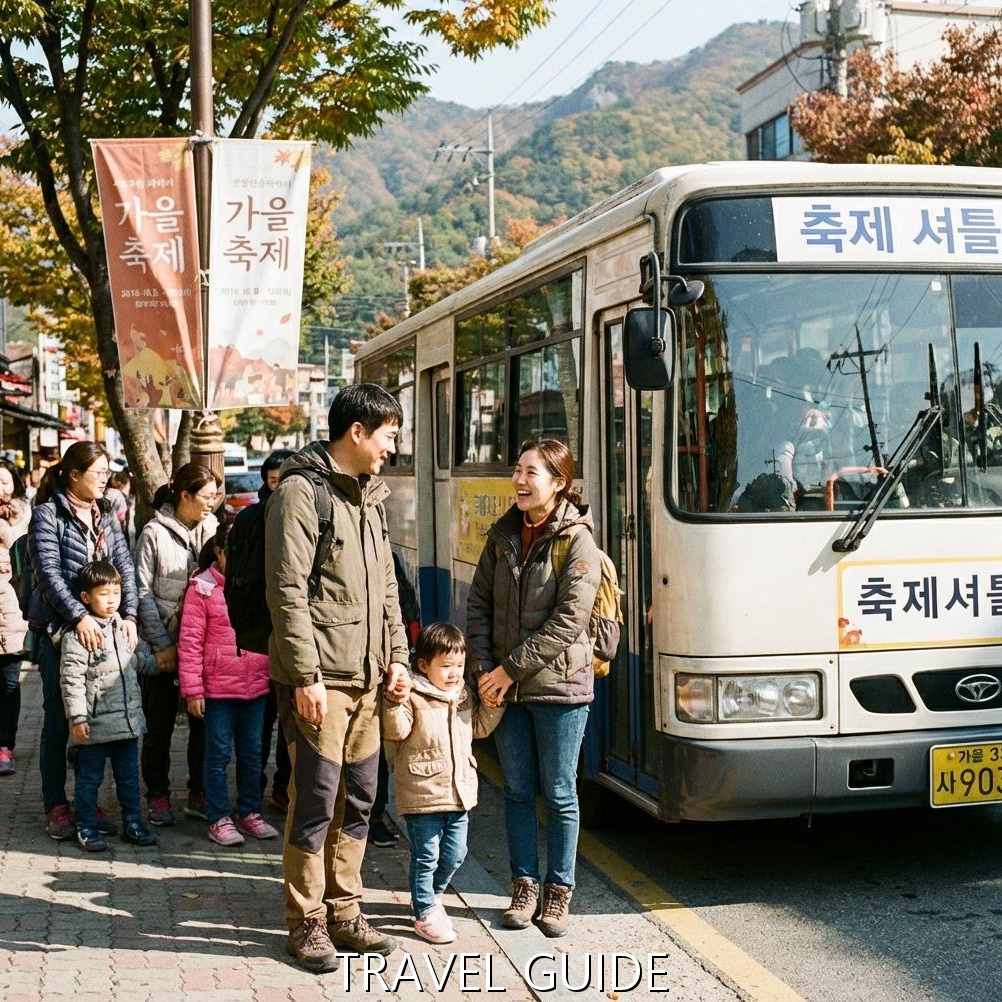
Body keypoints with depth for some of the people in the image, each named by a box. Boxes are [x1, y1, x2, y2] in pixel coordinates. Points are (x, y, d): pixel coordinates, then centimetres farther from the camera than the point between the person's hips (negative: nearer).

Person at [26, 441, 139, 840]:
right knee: (58, 720, 2)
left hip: (102, 629, 5)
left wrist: (129, 615, -11)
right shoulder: (48, 515, -4)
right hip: (58, 630, -5)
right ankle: (56, 806, 12)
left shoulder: (106, 519, 13)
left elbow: (124, 568, 5)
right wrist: (80, 617, -24)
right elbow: (48, 572, -14)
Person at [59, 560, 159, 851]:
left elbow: (143, 660, 24)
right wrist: (78, 718, -17)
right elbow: (71, 680, -15)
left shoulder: (125, 628, 9)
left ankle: (132, 824, 25)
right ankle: (87, 828, 17)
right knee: (89, 778, 7)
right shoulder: (78, 636, -14)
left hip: (128, 720, 6)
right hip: (95, 725, -6)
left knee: (129, 776, 15)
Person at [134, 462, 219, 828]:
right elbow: (143, 592, -6)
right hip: (164, 644, -3)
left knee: (204, 719, 7)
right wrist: (162, 644, -10)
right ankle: (158, 797, 18)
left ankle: (199, 794, 19)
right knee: (160, 722, 6)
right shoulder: (155, 533, -6)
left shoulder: (212, 529, 4)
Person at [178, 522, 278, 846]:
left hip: (256, 686, 5)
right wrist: (192, 690, -12)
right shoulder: (202, 589, -7)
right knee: (218, 753, 4)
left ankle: (250, 813, 25)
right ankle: (219, 819, 13)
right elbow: (190, 643, -8)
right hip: (218, 687, -5)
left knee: (251, 752, 13)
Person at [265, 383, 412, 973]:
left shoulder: (370, 496, 15)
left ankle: (344, 913, 24)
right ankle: (307, 923, 11)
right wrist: (306, 675, -18)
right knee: (317, 801, -2)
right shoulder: (302, 492, -11)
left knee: (359, 799, 12)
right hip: (320, 679, -8)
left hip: (367, 678, 8)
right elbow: (288, 592, -15)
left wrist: (397, 656, 13)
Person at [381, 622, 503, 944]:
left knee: (454, 855, 14)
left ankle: (427, 896, 35)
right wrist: (394, 701, -33)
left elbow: (480, 727, 22)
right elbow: (395, 731, -20)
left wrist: (493, 703, 10)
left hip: (459, 792, 7)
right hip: (422, 793, -7)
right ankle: (424, 913, 14)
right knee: (426, 857, 2)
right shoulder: (413, 697, -11)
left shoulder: (465, 696, 11)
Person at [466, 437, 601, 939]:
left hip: (559, 687, -5)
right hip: (506, 689, 5)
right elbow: (479, 603, 7)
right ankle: (524, 886, 23)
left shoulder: (577, 540, -11)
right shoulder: (502, 535, 6)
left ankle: (558, 891, 19)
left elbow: (569, 620, -16)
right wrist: (483, 668, -6)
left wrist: (512, 667, -15)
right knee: (517, 791, 12)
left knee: (559, 794, 6)